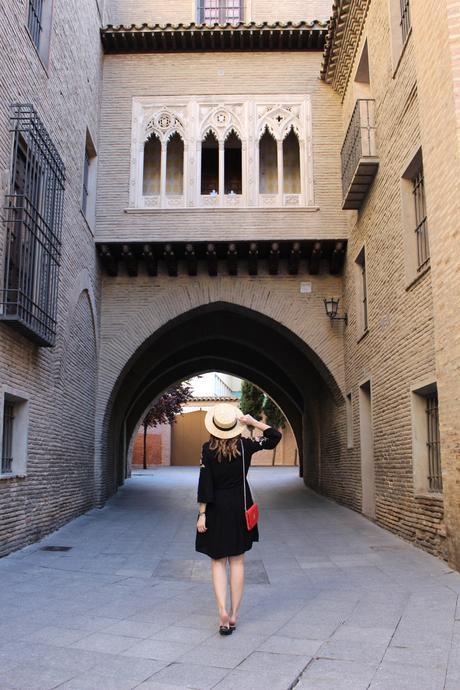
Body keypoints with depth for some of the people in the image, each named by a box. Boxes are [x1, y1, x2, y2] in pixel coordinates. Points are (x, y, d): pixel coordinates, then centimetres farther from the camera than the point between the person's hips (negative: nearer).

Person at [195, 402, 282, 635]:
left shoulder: (208, 449, -11)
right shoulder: (245, 445, -6)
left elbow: (205, 484, -12)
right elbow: (275, 436, 6)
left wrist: (202, 514, -7)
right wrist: (253, 422, 2)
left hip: (216, 509, -2)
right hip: (240, 507, 2)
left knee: (218, 561, 8)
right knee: (237, 561, 11)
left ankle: (223, 611, -7)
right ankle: (234, 615, 15)